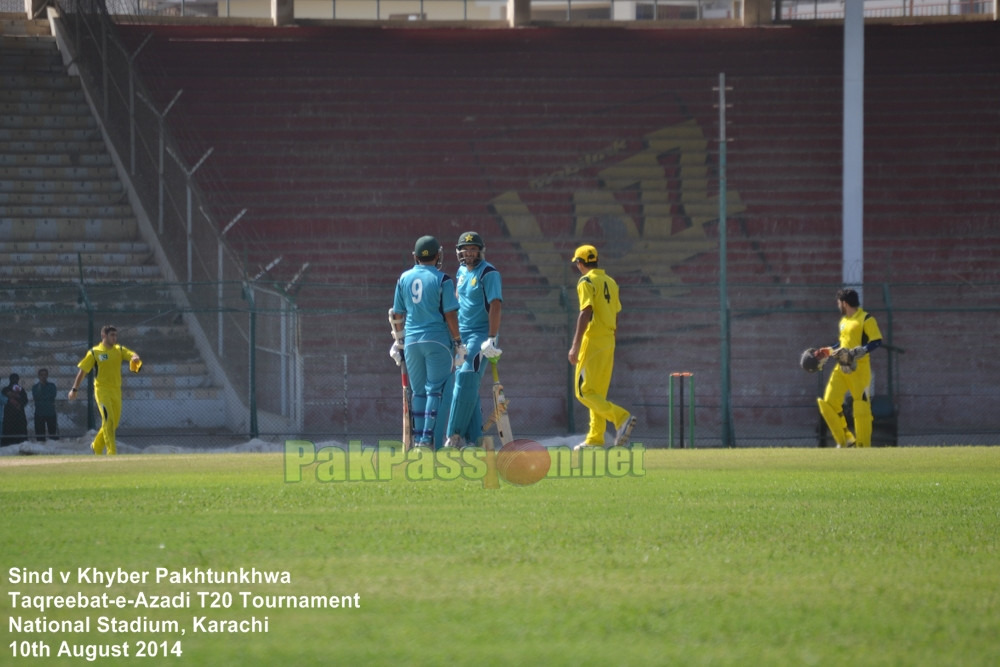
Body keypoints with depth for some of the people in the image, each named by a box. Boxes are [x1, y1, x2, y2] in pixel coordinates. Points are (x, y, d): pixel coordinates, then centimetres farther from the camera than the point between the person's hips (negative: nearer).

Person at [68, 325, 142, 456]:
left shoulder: (119, 350, 9)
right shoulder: (94, 352, -1)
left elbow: (132, 354, -6)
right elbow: (82, 371, 1)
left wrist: (135, 358, -32)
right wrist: (74, 389, -3)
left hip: (116, 391, 5)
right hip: (102, 390, -5)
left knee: (114, 423, 10)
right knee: (108, 419, -17)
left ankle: (97, 446, 31)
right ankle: (111, 452, -17)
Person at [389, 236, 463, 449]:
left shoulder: (404, 278, 7)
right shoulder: (442, 279, -6)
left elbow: (397, 314, 12)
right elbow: (450, 314, -9)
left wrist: (399, 340, 22)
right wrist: (458, 342, -2)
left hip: (412, 341, 4)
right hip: (437, 341, -4)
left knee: (419, 391, 12)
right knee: (435, 390, -1)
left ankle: (418, 437, 9)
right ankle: (427, 437, -8)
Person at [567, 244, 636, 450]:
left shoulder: (587, 281, -9)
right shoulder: (611, 282, 14)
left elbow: (585, 313, -19)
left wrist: (575, 346, -22)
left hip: (592, 341, -8)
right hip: (609, 343, 8)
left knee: (584, 391, -7)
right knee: (598, 392, 13)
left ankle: (621, 418, -22)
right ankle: (596, 439, 12)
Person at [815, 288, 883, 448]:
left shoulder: (866, 319, -5)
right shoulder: (843, 321, 20)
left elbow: (877, 341, -12)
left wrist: (858, 352, -22)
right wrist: (827, 352, 22)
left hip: (859, 367, -8)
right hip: (842, 368, 8)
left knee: (861, 406, -7)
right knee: (828, 403, -2)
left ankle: (863, 445, 0)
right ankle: (846, 440, 7)